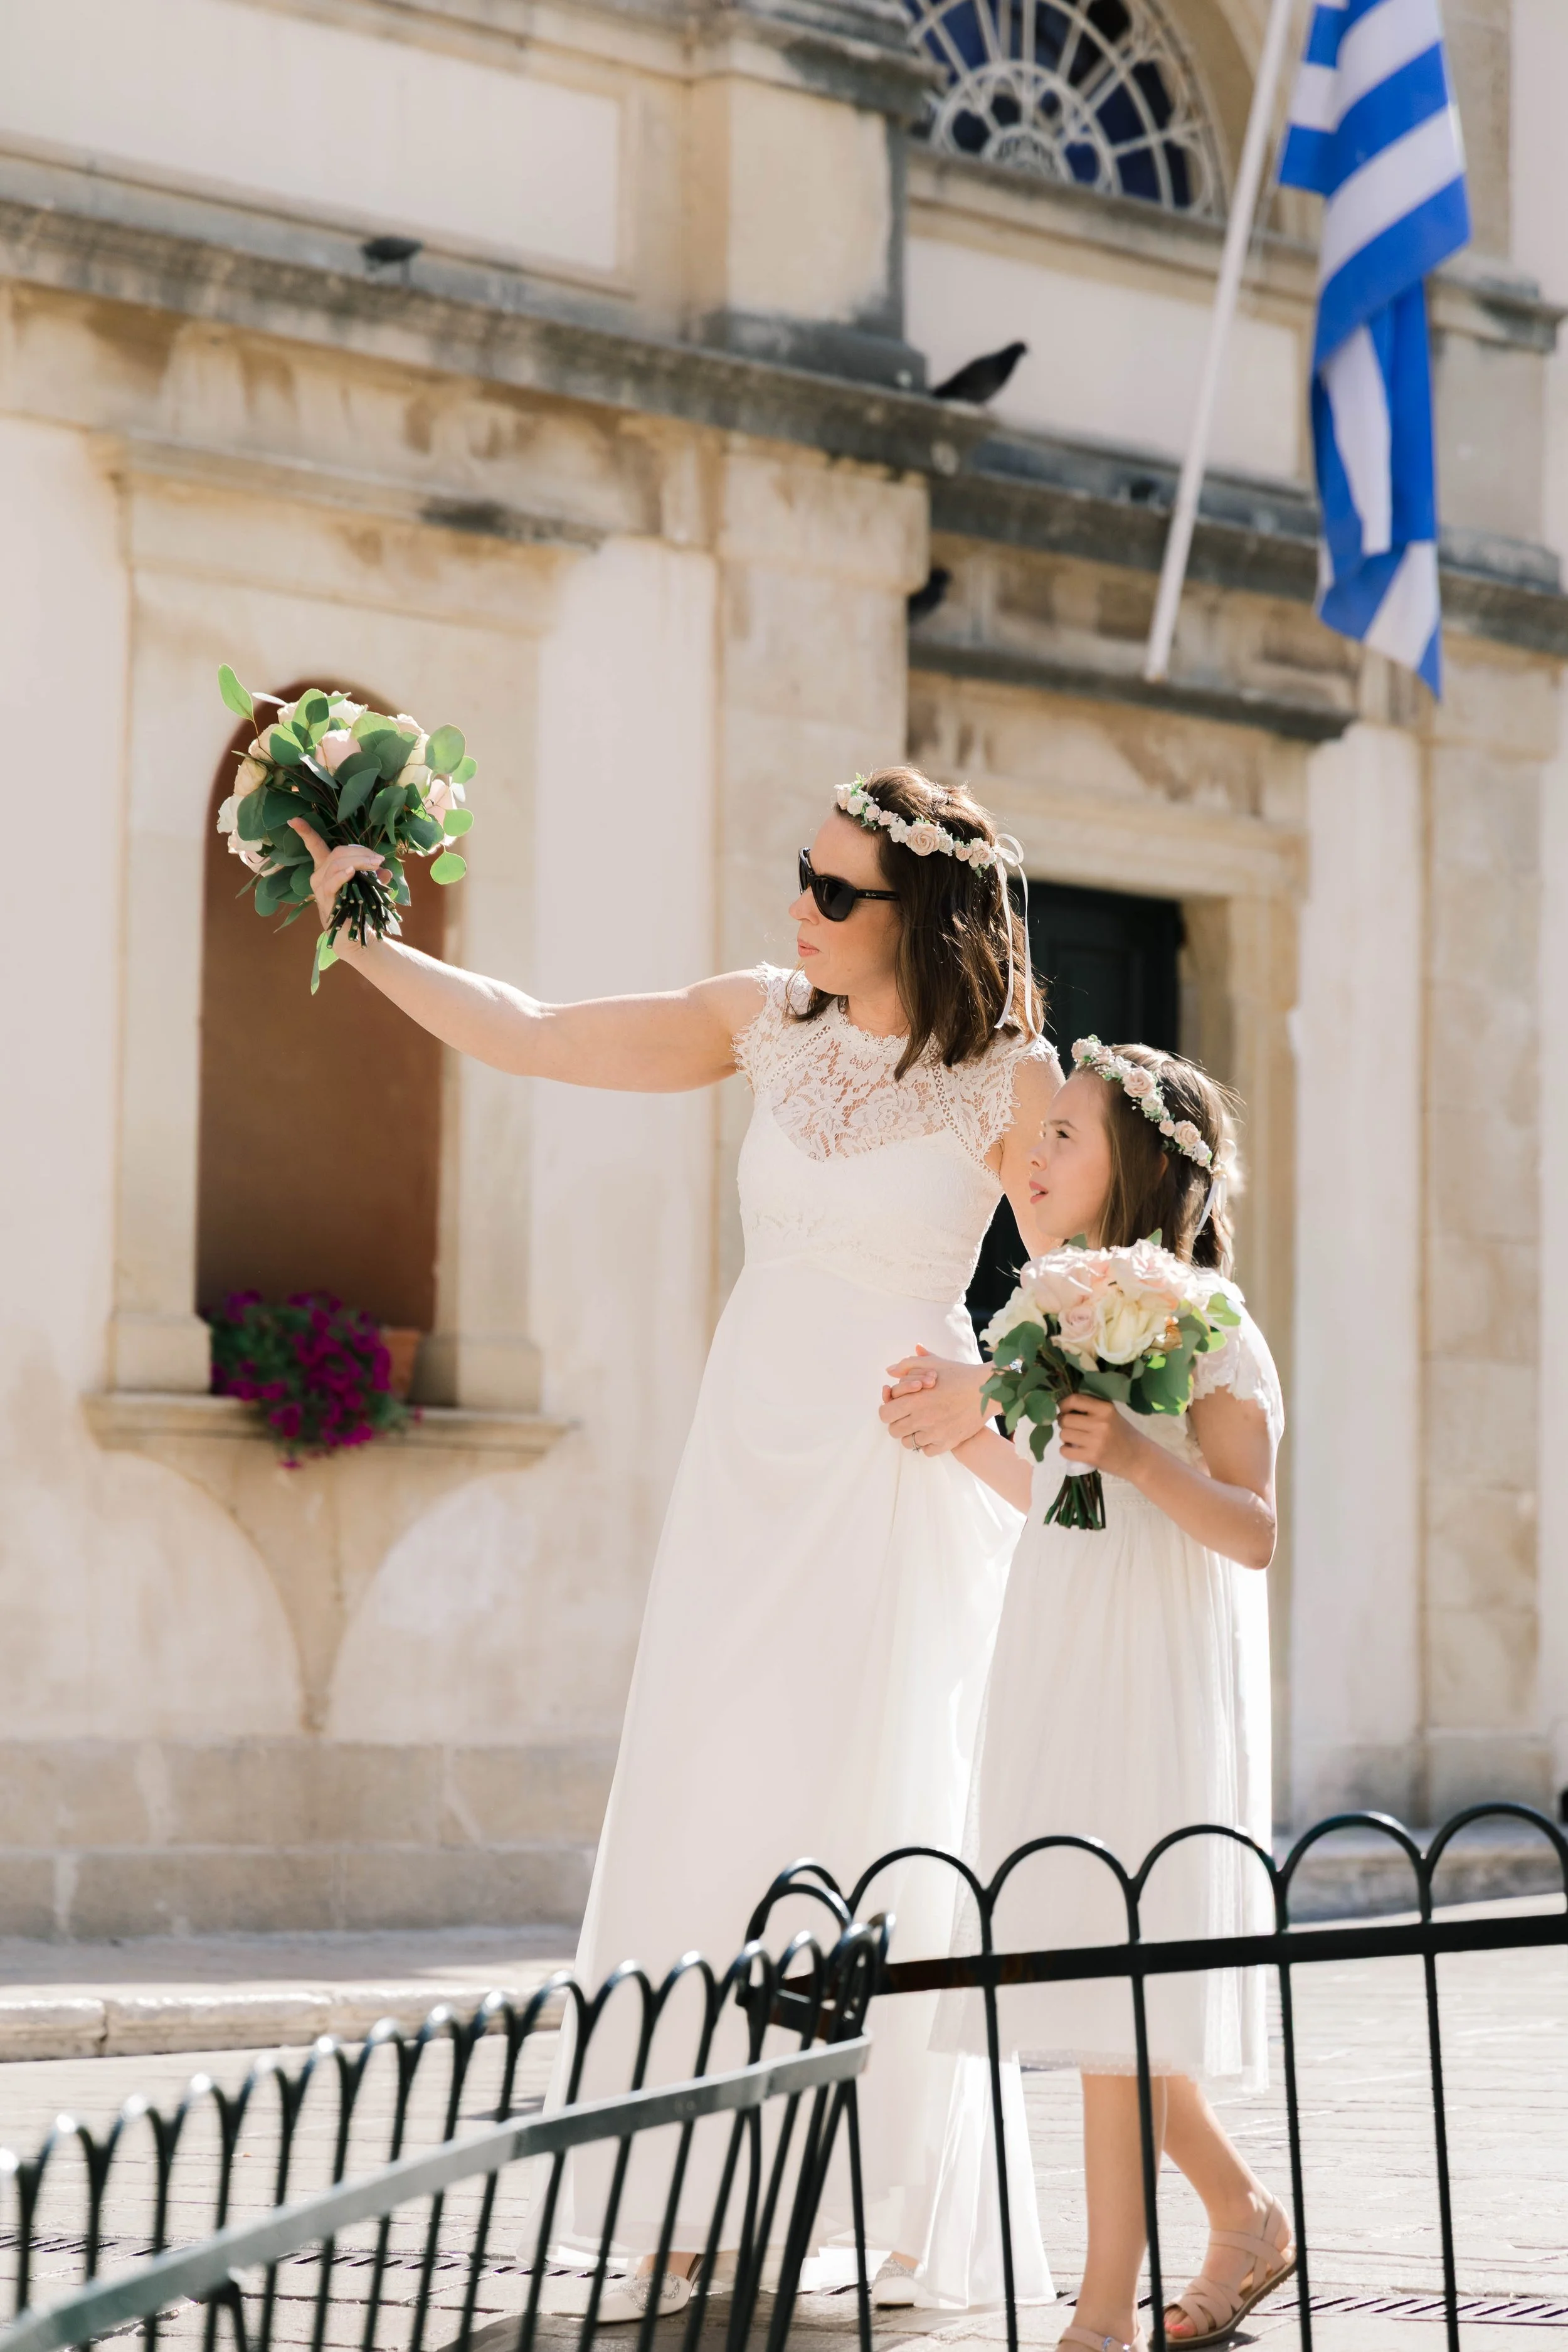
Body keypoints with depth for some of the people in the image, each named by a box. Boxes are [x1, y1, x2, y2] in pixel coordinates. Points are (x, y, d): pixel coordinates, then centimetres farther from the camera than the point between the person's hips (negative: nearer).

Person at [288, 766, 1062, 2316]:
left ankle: (904, 2202, 5)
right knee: (704, 1822, -1)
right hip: (749, 1460, 4)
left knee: (872, 1827, -6)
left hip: (901, 1474, -4)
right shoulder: (767, 1023, 5)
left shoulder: (1007, 1077, -8)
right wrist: (361, 943, 6)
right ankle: (688, 2216, 1)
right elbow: (528, 1037, 10)